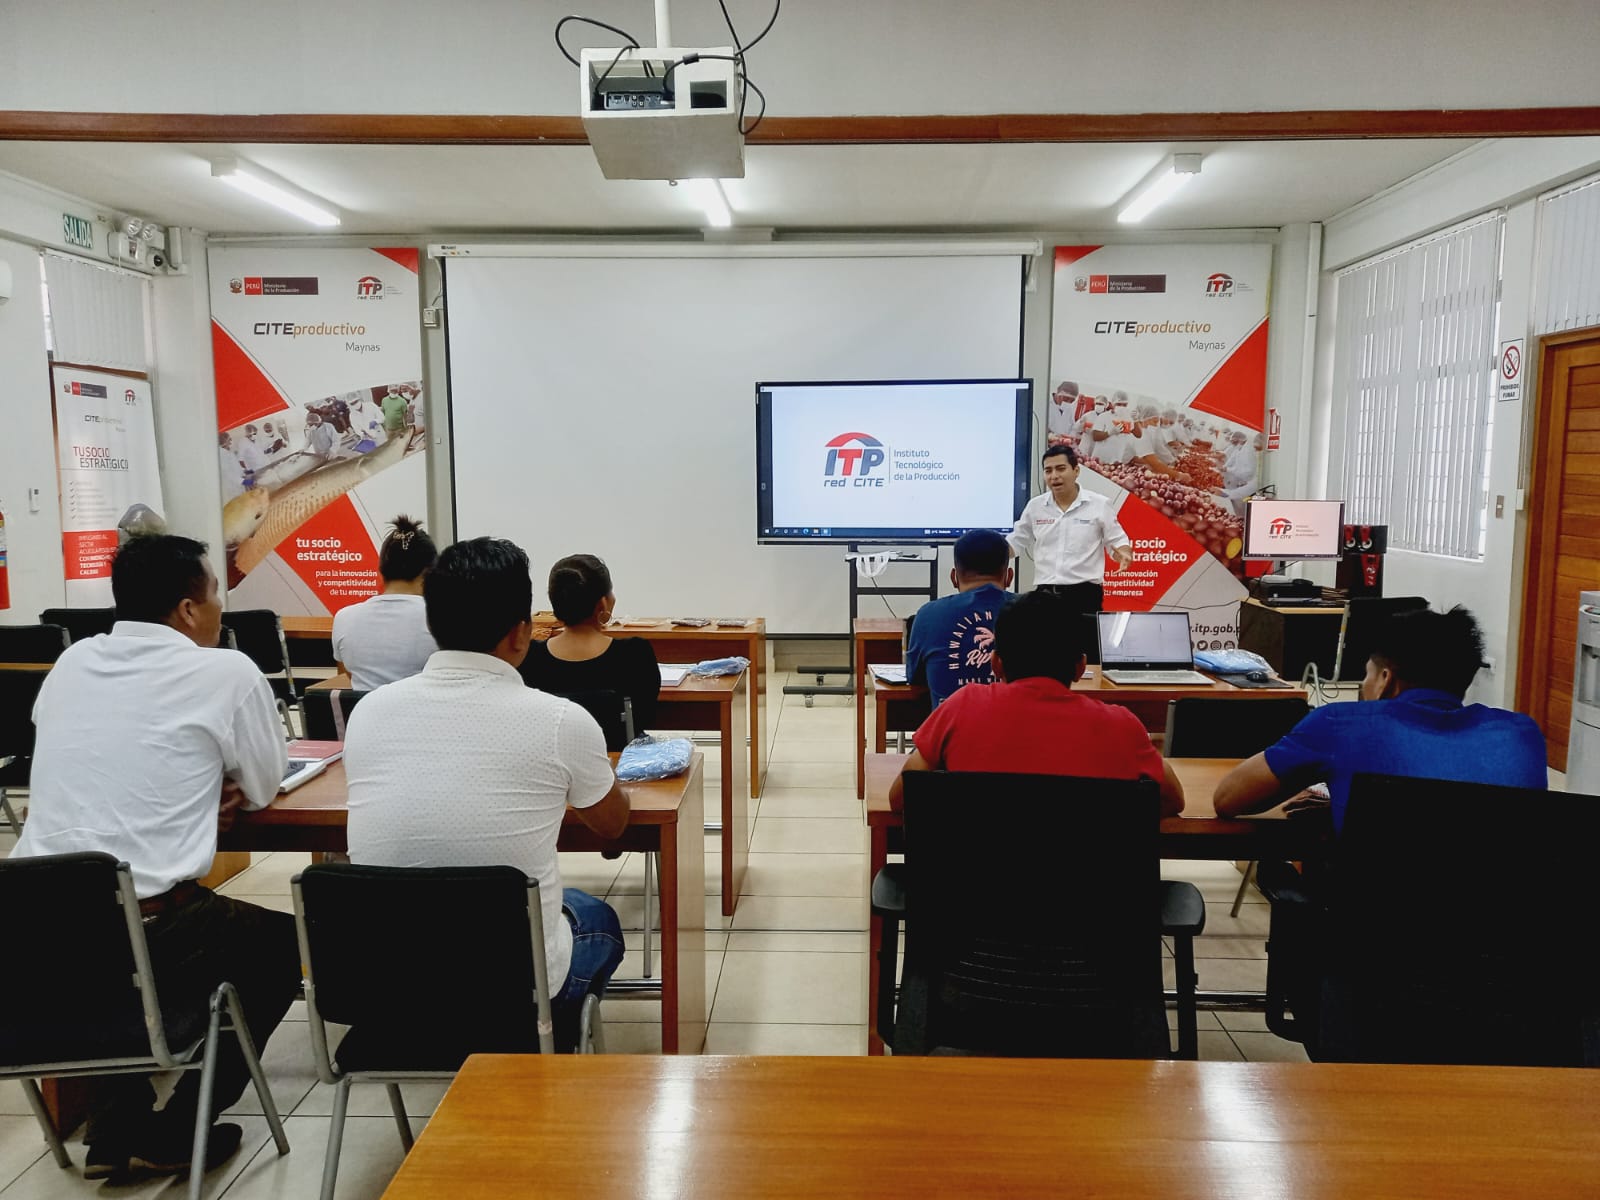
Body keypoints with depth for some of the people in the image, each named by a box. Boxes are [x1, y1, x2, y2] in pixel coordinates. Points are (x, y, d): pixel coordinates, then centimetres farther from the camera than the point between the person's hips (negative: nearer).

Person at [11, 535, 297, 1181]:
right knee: (280, 941, 22)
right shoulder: (226, 672, -8)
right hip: (141, 933, -6)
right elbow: (265, 786, 4)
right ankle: (175, 1134, 18)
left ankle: (115, 1124, 32)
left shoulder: (71, 662, 10)